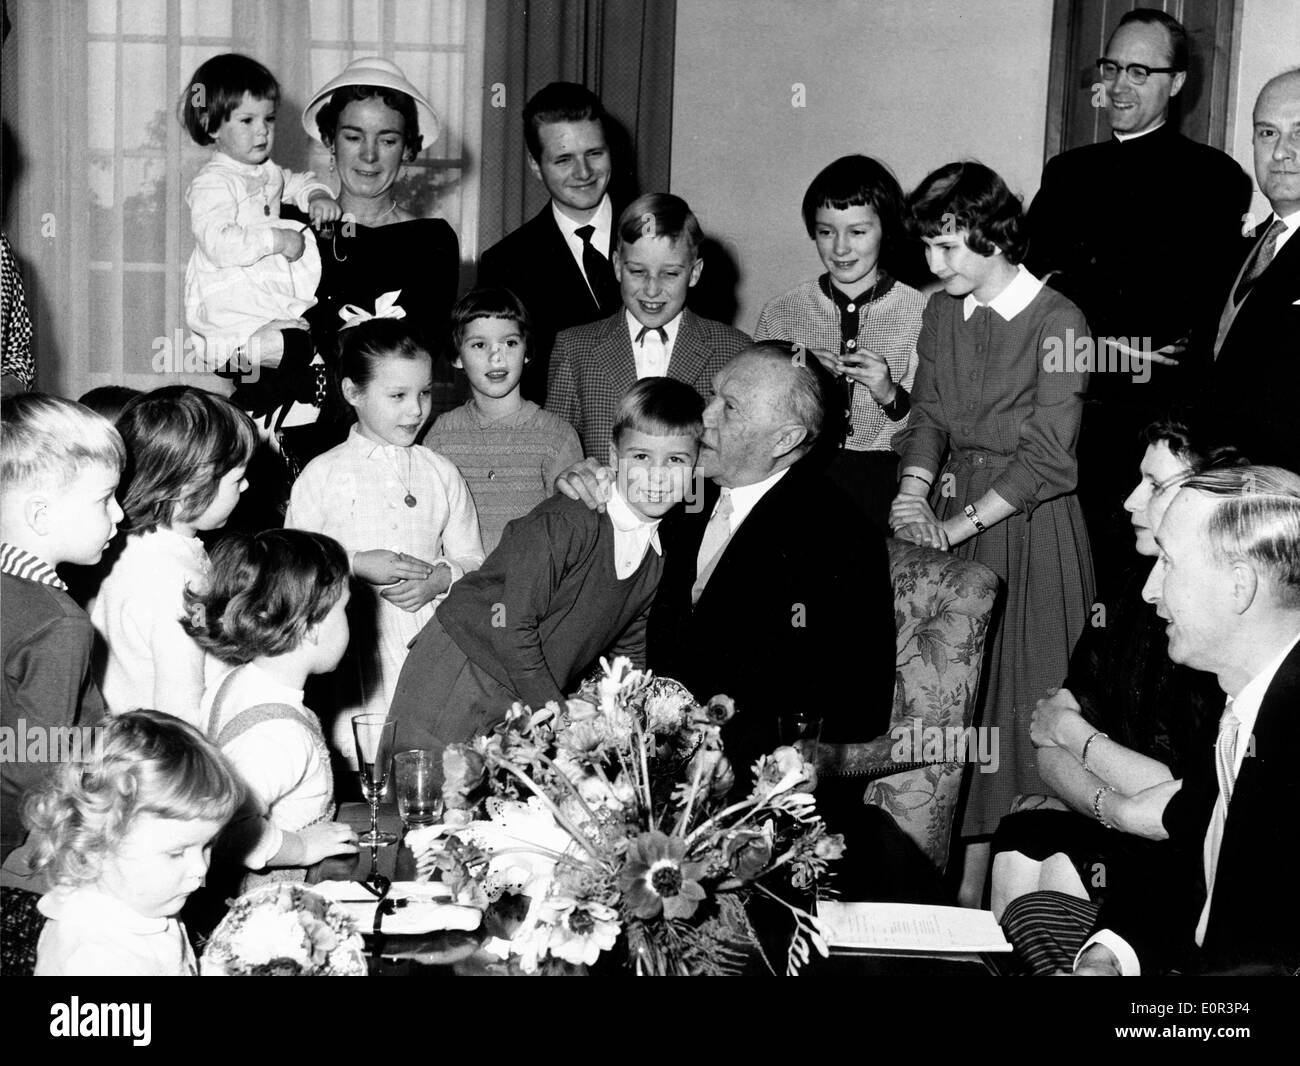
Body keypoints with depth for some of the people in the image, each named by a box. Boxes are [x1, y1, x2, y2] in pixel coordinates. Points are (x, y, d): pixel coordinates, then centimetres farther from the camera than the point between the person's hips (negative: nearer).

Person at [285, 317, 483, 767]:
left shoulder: (441, 474, 10)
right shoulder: (323, 475, 2)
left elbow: (473, 560, 12)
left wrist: (441, 577, -8)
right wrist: (355, 565, -11)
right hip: (357, 657, -2)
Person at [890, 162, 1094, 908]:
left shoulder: (1058, 322, -13)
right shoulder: (942, 312, 8)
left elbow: (1046, 456, -16)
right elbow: (929, 416, 9)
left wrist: (959, 525, -16)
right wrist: (915, 492, -10)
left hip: (1026, 530, -6)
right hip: (953, 519, 6)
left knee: (1011, 699, 0)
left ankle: (974, 897, 8)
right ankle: (950, 883, 14)